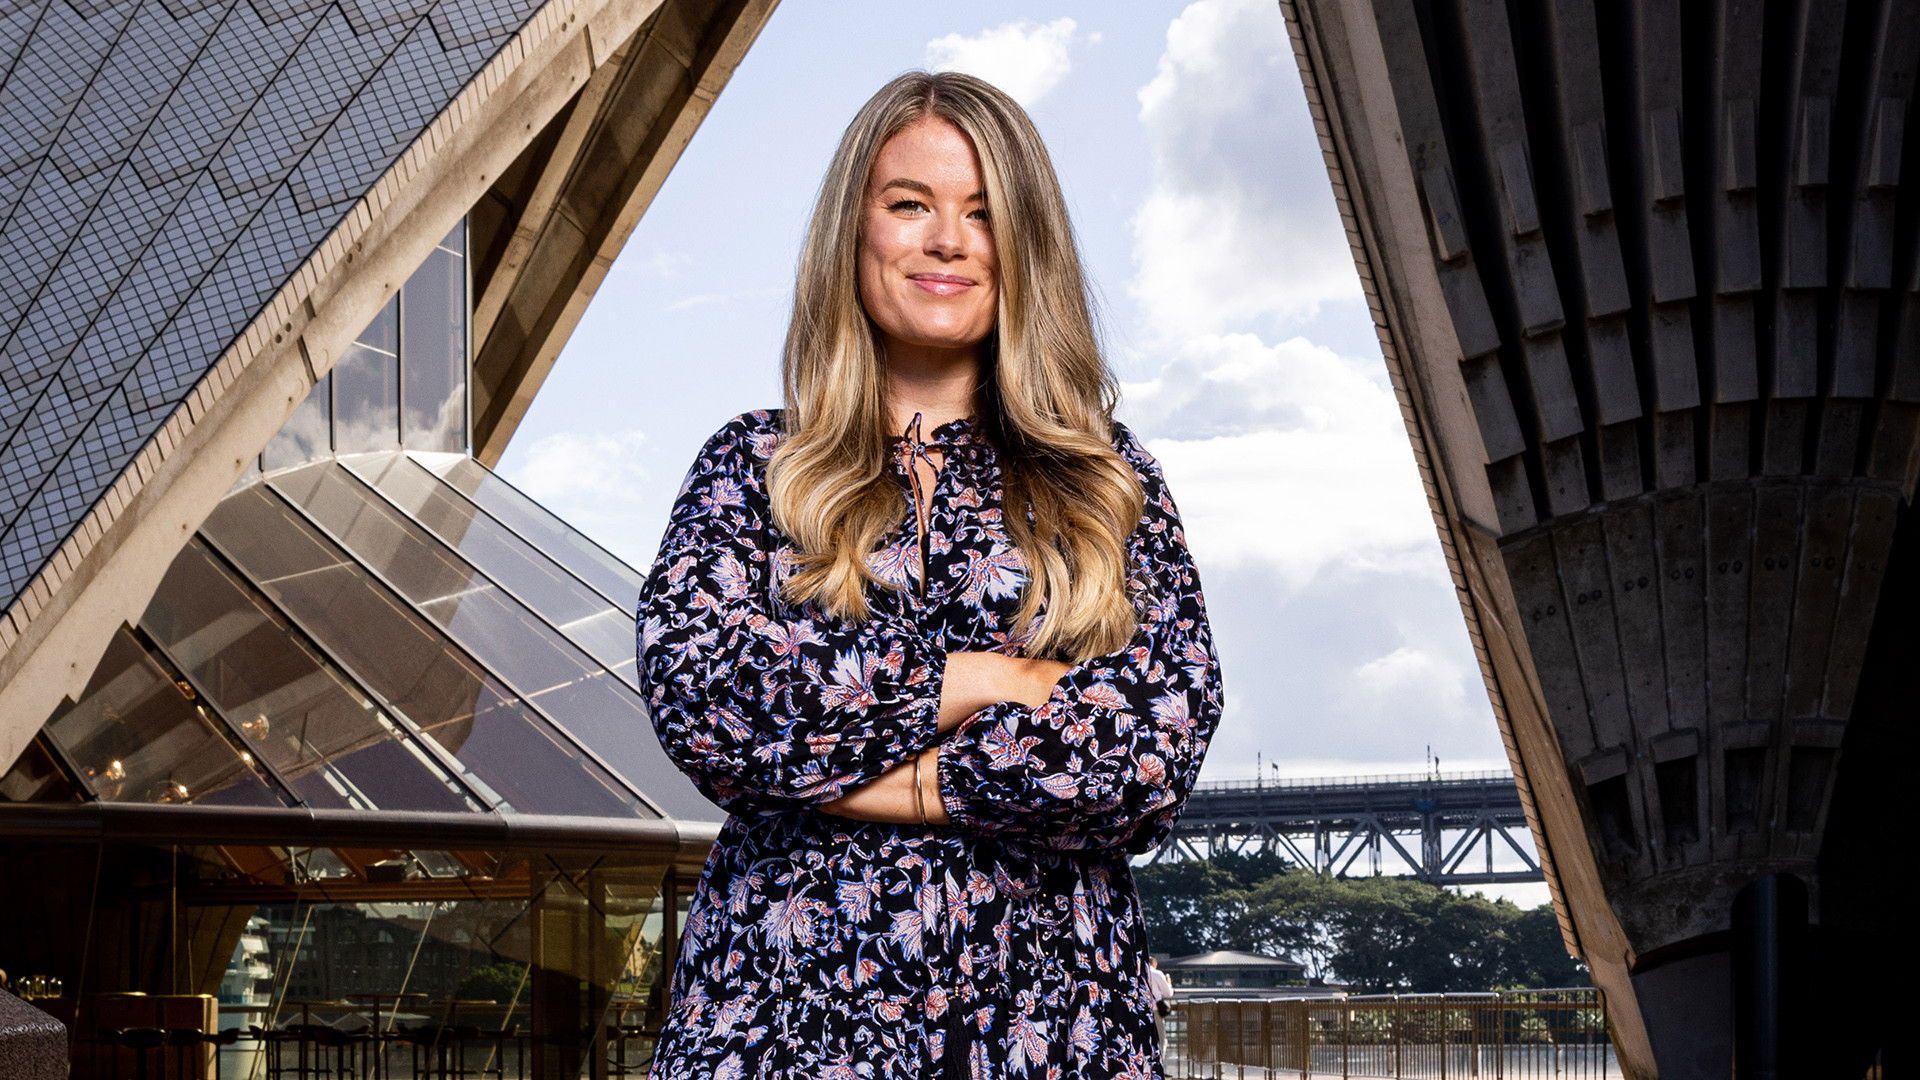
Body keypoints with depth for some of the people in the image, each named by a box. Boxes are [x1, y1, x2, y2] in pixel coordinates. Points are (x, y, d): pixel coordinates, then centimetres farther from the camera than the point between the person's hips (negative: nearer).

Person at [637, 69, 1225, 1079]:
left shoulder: (1108, 482, 7)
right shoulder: (753, 464, 7)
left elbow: (1161, 743, -6)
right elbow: (691, 685, -10)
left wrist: (860, 776, -11)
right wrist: (991, 682, -9)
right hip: (793, 996, -1)